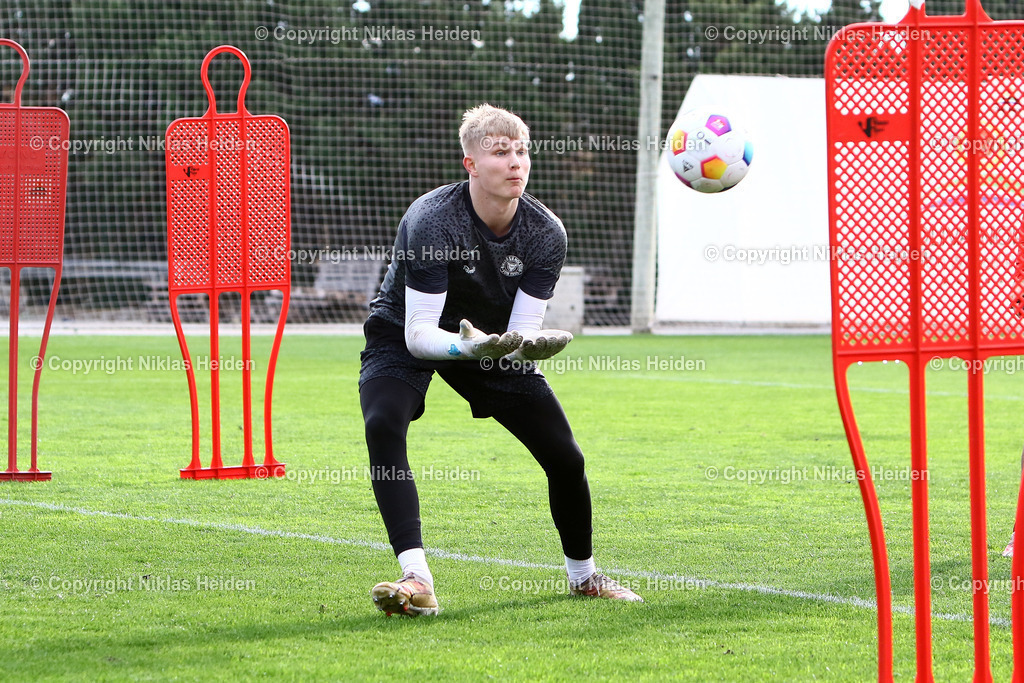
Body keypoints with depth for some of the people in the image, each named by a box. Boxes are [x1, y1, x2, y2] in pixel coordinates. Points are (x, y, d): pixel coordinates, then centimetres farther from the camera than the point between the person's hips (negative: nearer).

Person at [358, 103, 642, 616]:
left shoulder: (546, 233, -17)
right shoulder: (431, 220, -31)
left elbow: (522, 332, -19)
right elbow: (418, 333, -33)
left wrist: (529, 344, -43)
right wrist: (468, 346, -53)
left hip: (494, 339, 4)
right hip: (407, 338, -4)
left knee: (565, 456, -3)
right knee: (383, 424, -34)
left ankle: (582, 574, 26)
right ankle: (417, 581, -39)